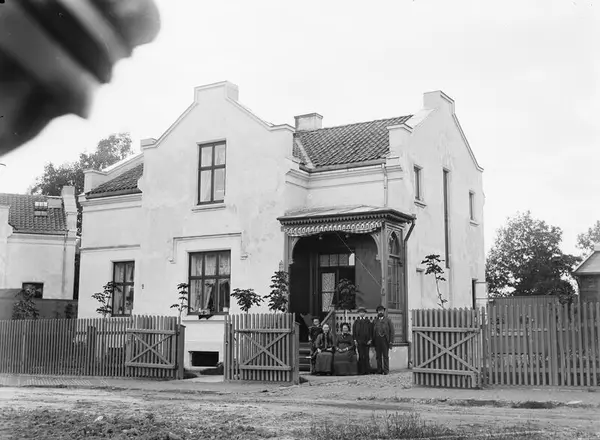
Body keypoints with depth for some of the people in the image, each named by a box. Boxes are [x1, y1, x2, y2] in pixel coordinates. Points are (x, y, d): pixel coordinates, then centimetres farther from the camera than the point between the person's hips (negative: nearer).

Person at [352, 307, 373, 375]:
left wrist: (370, 340, -4)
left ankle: (367, 370, 6)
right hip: (359, 342, 0)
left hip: (367, 341, 0)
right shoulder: (356, 322, 11)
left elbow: (371, 331, 5)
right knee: (361, 356, -2)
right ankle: (361, 371, 0)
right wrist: (355, 340, 0)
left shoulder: (368, 322, 8)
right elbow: (354, 331, 9)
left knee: (366, 356, 1)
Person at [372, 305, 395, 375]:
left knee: (385, 356, -3)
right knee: (378, 356, 4)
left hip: (385, 340, -3)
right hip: (377, 340, 3)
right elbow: (373, 331, 12)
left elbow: (391, 330, 2)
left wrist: (391, 341, -6)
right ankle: (379, 370, 9)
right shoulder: (375, 321, 14)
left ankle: (386, 370, 1)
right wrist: (373, 341, 3)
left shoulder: (388, 320, 7)